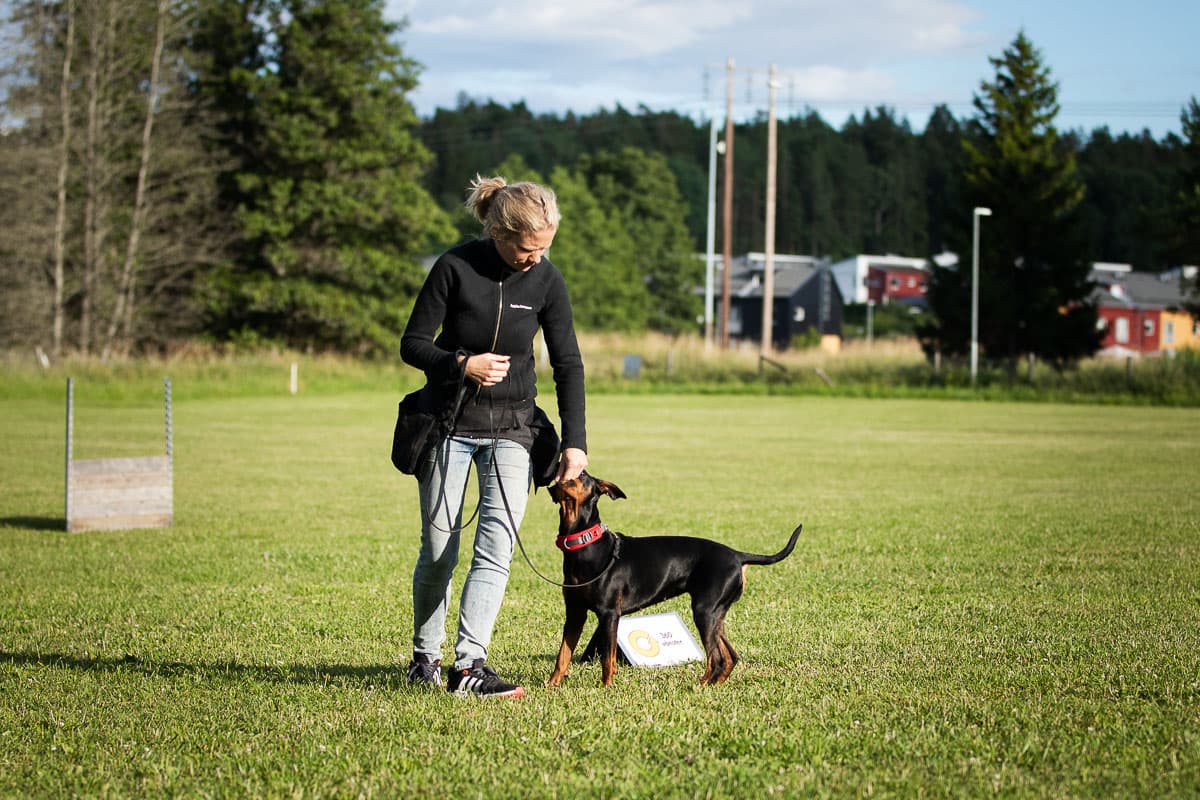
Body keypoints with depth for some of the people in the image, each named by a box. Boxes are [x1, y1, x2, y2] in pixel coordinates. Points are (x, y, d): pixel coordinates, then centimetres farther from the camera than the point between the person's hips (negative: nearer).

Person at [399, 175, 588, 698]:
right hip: (449, 424, -2)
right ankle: (424, 659, 21)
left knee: (496, 548, -12)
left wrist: (574, 443, -6)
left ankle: (469, 665, -16)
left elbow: (568, 365, 0)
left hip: (511, 430, 2)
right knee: (438, 551, 3)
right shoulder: (455, 268, -13)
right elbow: (412, 344, -6)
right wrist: (463, 365, -24)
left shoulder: (546, 280, -5)